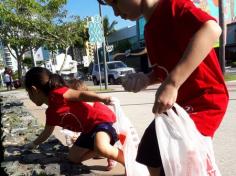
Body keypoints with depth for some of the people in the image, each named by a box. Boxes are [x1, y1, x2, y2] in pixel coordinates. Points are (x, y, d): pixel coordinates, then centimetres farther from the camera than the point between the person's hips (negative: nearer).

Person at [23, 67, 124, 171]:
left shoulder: (57, 94, -14)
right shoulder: (50, 113, 14)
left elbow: (81, 95, -26)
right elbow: (46, 133, 30)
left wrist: (102, 99, -39)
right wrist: (33, 144, 43)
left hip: (101, 118, -10)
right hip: (89, 129, 10)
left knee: (102, 148, -36)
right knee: (73, 157, 10)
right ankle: (108, 152, 7)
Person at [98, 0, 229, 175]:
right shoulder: (150, 28, 12)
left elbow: (211, 29, -33)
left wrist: (171, 84, -37)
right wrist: (146, 79, 0)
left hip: (203, 101, -9)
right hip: (175, 103, 9)